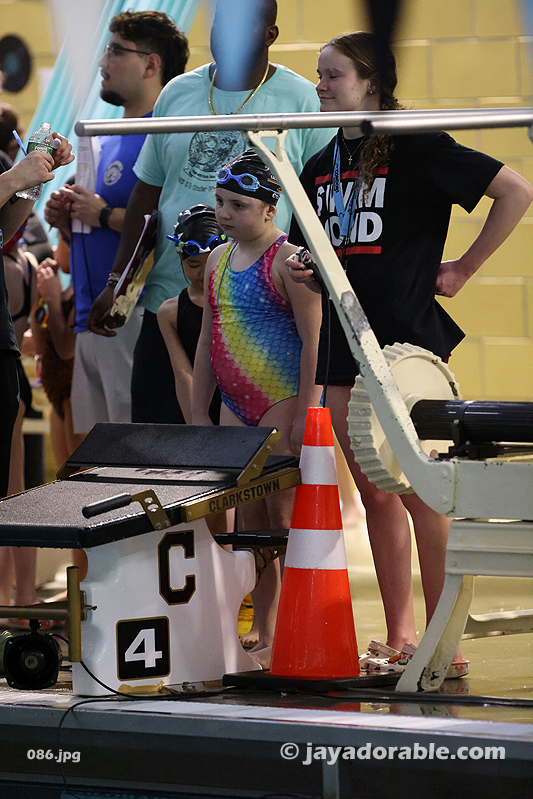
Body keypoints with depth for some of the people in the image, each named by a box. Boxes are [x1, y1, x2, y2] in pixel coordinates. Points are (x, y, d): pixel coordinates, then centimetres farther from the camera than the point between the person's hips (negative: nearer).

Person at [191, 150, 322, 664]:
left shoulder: (287, 260, -10)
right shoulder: (218, 260, 13)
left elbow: (313, 340, -14)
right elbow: (208, 339, 19)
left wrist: (306, 416, -19)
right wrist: (199, 412, 16)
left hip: (283, 403, -7)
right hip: (236, 407, 7)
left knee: (282, 514, -8)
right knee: (249, 519, 7)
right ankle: (263, 636, 12)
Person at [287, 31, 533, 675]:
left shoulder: (415, 148, -6)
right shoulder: (321, 166, 15)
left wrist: (462, 268, -8)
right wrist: (304, 272, 2)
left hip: (406, 340, -7)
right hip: (346, 344, 7)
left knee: (420, 494, -6)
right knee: (375, 496, 8)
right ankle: (399, 639, 13)